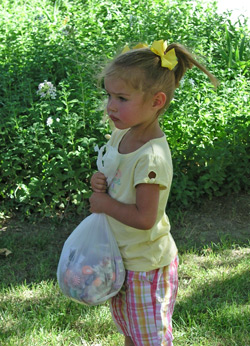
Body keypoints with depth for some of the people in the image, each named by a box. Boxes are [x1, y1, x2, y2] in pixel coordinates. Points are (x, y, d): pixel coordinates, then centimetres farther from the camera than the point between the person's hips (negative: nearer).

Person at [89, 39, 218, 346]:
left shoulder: (152, 157, -30)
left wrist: (105, 204, -18)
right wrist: (101, 183, -7)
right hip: (122, 257, 8)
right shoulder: (121, 135, -3)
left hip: (145, 263, -8)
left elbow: (144, 218, -30)